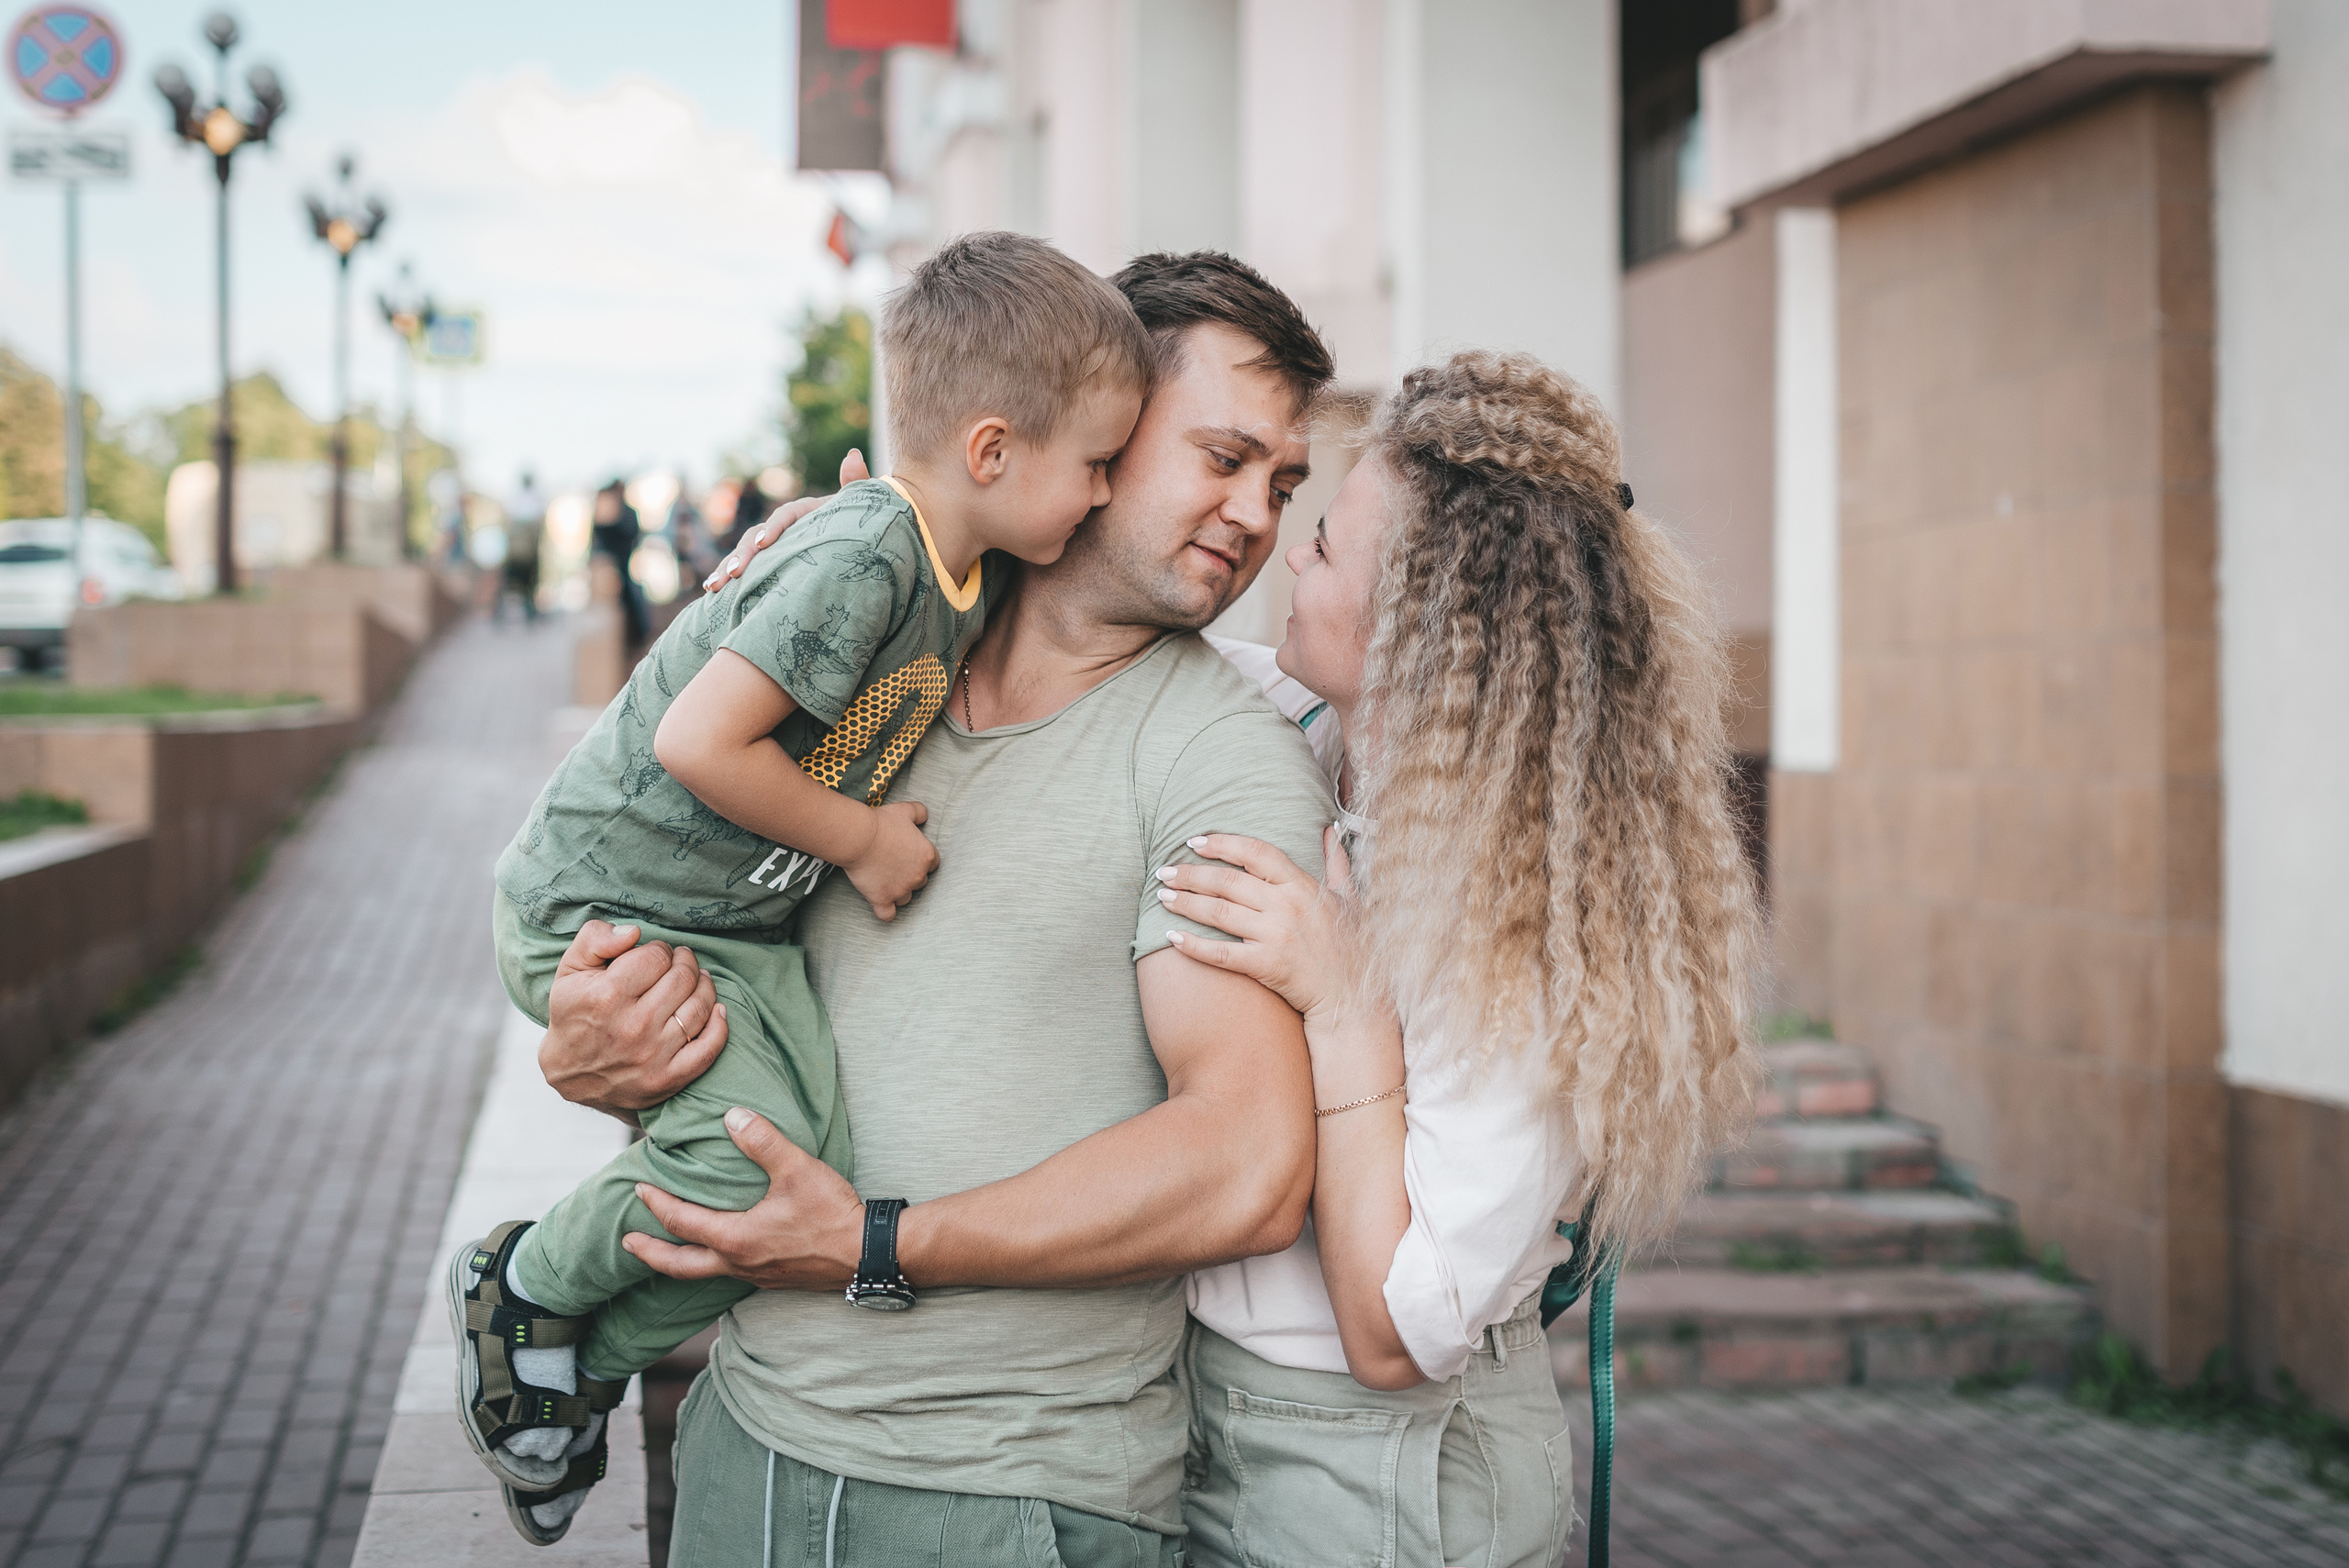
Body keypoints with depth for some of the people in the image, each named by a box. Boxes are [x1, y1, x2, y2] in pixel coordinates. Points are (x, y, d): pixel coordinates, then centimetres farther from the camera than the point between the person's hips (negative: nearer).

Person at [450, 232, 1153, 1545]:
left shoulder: (969, 572, 4)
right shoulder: (865, 560, -25)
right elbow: (700, 741, -28)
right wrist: (863, 839, -17)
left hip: (736, 919, 9)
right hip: (605, 905, -9)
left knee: (827, 1143, -4)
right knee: (761, 1157, -25)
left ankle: (583, 1375, 13)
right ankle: (522, 1290, 3)